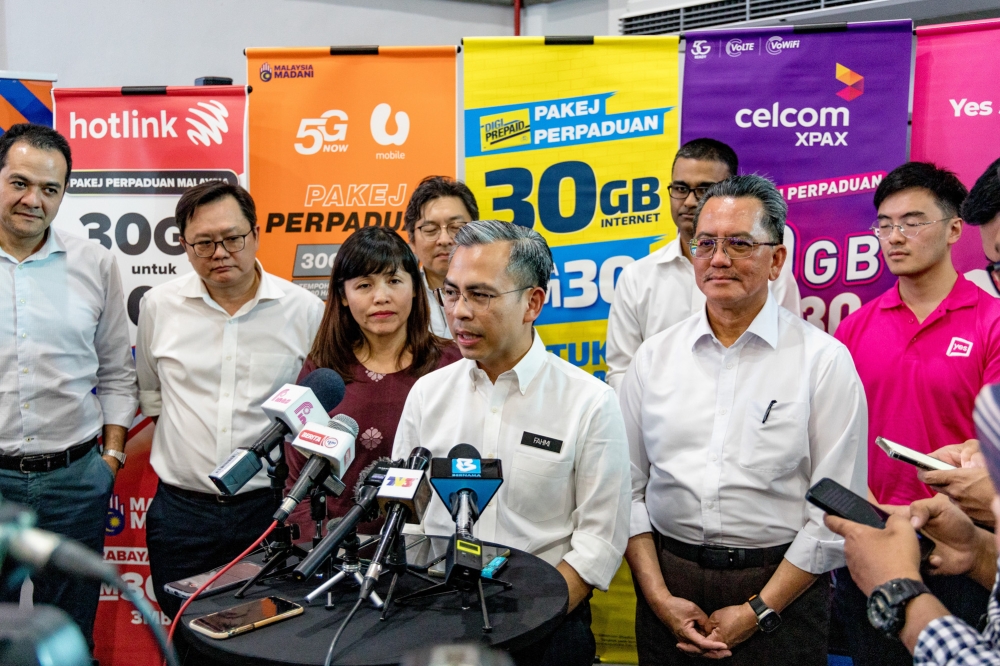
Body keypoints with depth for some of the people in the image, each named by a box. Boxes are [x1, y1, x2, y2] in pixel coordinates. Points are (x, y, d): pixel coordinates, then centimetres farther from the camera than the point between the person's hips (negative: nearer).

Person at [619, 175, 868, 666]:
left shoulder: (824, 360, -6)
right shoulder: (653, 357, 2)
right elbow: (629, 486, 3)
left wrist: (759, 611, -10)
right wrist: (659, 597, -5)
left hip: (780, 587, -2)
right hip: (668, 582, 3)